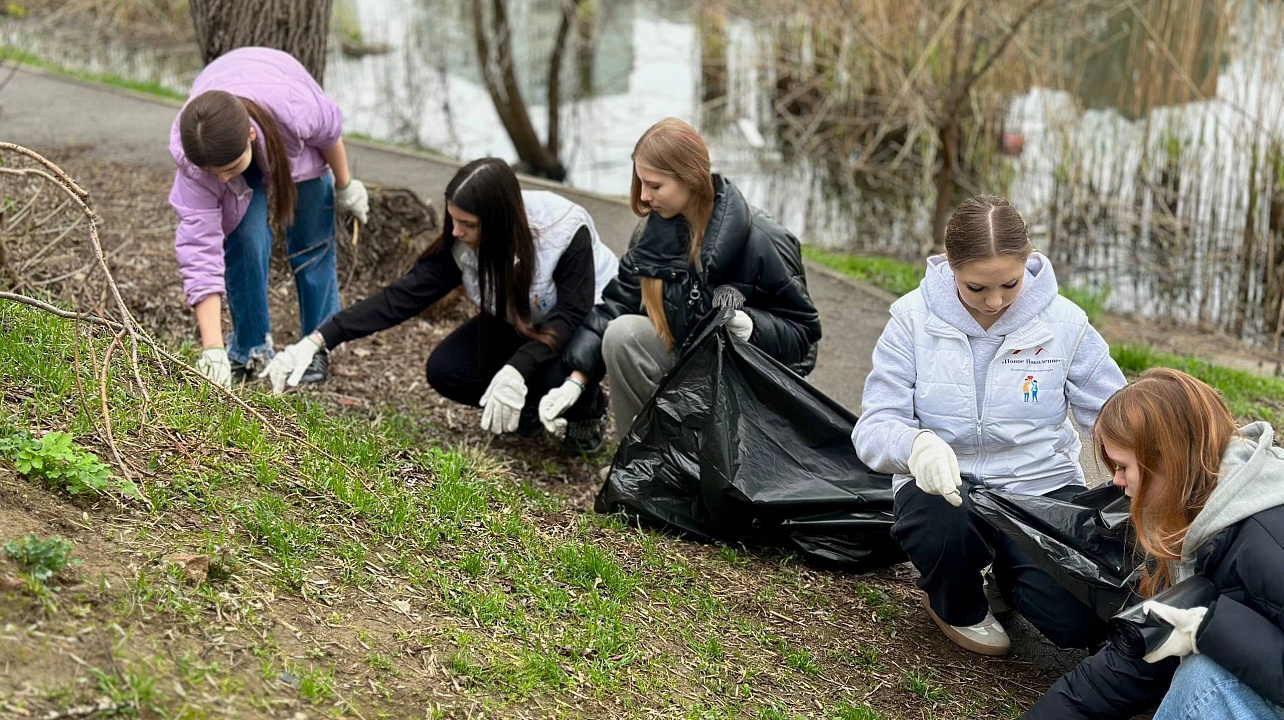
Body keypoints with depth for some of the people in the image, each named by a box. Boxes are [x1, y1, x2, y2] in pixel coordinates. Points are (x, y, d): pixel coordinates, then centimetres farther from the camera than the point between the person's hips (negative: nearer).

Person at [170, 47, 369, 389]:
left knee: (312, 242, 0)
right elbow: (200, 251, -41)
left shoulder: (294, 110, -46)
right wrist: (212, 349, -44)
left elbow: (331, 129, -20)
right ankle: (250, 349, 2)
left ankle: (317, 349, 15)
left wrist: (344, 185, -2)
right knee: (243, 239, -16)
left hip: (290, 142, 0)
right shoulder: (191, 157, -41)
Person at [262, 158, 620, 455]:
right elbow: (401, 297, -24)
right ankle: (530, 407, 7)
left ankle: (588, 409, -1)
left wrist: (516, 371, -50)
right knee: (445, 370, -17)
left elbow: (572, 314, -36)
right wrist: (318, 341, -32)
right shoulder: (460, 245, -22)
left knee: (554, 372, -36)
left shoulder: (566, 232, -34)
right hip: (520, 325, 5)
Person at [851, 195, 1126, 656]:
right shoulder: (914, 319, -8)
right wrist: (916, 444, -37)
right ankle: (957, 607, 1)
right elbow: (873, 428, -12)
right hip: (944, 487, -1)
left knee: (1081, 625, -21)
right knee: (943, 521, -38)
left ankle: (1005, 574, 17)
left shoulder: (1064, 323, -6)